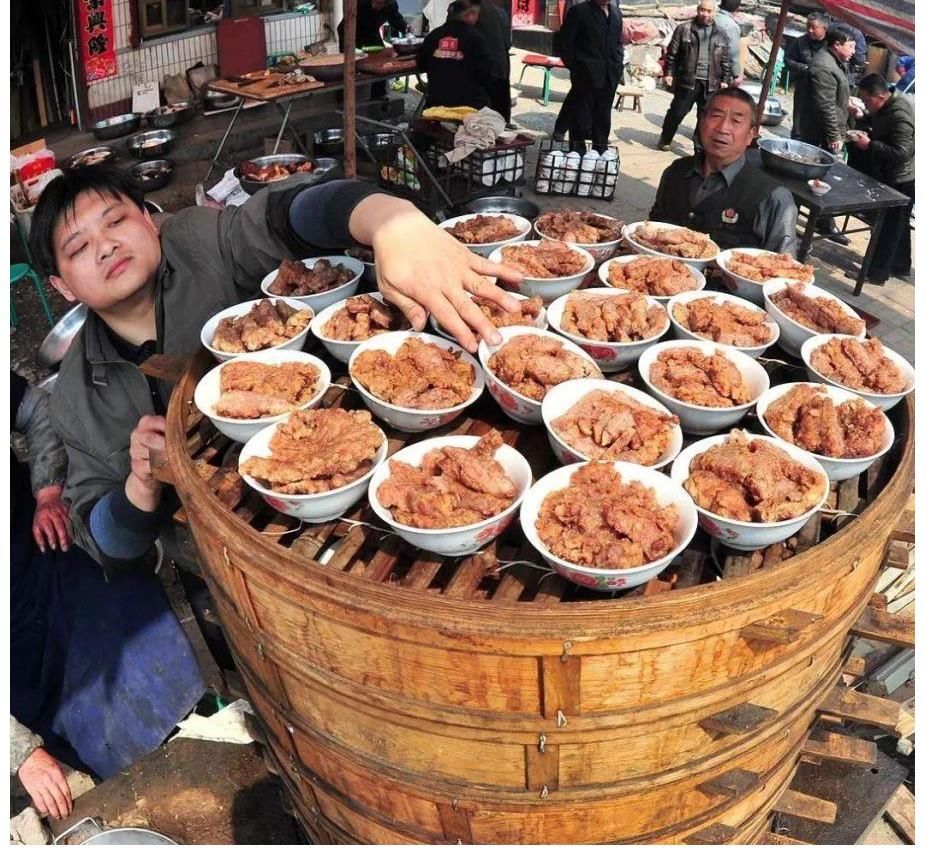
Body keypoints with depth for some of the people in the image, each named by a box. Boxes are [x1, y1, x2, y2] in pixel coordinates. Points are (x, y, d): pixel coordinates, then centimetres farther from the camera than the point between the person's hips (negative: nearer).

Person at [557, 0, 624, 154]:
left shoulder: (616, 13, 13)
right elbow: (565, 43, -4)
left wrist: (618, 65, 7)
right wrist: (574, 68, -7)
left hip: (609, 77, 5)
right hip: (586, 76, -5)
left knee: (603, 120, 10)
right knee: (581, 118, 0)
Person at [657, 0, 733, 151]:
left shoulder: (720, 34, 8)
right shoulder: (684, 29, 0)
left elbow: (726, 61, 10)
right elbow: (672, 53, 1)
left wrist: (725, 80, 3)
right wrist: (668, 73, -6)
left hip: (710, 84, 2)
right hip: (687, 81, -2)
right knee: (677, 112, 6)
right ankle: (665, 139, 28)